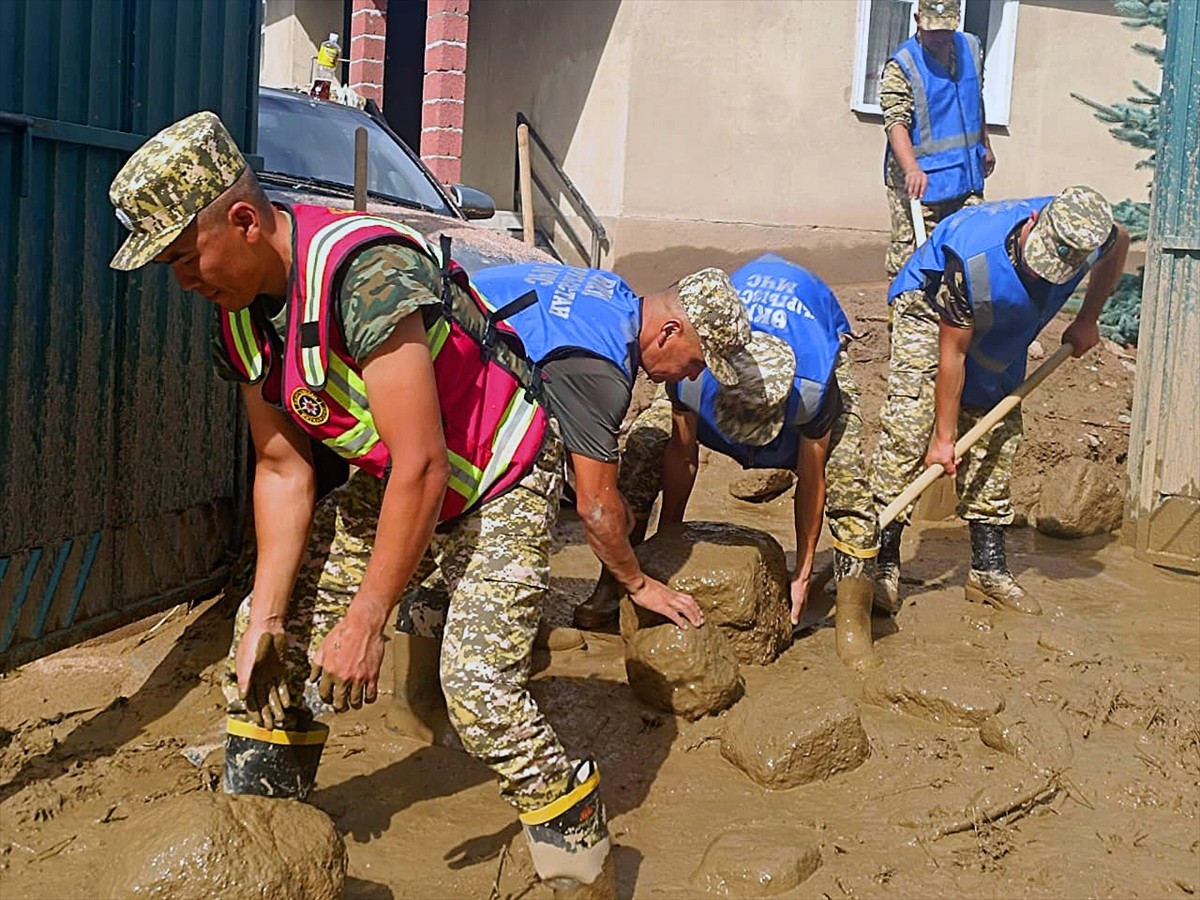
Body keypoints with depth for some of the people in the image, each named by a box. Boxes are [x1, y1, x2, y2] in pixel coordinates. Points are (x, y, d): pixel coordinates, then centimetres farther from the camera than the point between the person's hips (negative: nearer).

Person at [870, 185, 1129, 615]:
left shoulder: (1087, 239, -27)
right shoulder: (974, 257, -41)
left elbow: (1119, 245, 3)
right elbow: (952, 354, -31)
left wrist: (1087, 321, -1)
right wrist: (944, 438, -23)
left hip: (1001, 332, 5)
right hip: (930, 309, -5)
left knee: (997, 442, 3)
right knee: (906, 432, -17)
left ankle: (988, 569, 10)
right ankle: (883, 564, -12)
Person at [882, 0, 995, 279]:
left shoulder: (971, 47, 9)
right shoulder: (901, 66, -13)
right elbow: (896, 121, -24)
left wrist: (985, 146, 29)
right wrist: (911, 169, -39)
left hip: (967, 175, 7)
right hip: (919, 180, -6)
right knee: (909, 251, -8)